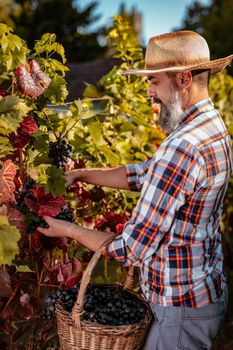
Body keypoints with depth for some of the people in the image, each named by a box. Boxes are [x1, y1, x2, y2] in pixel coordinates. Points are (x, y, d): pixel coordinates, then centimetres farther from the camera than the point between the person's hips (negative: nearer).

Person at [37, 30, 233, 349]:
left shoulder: (182, 149, -29)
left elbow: (132, 250, -24)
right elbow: (143, 174, 11)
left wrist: (68, 230, -11)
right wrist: (80, 175, 6)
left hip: (183, 307, -9)